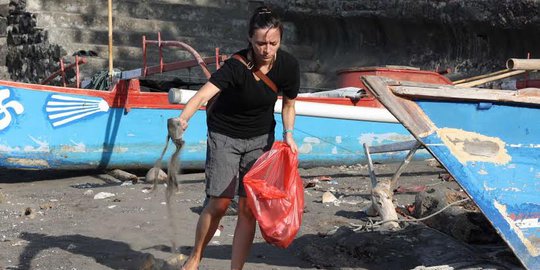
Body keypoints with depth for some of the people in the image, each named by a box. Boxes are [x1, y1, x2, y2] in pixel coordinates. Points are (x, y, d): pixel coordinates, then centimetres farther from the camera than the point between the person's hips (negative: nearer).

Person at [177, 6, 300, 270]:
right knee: (219, 203, -6)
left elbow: (288, 104, 4)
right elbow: (204, 93, -43)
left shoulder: (288, 65, -14)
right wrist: (183, 117, -62)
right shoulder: (237, 65, -28)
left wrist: (288, 134, -12)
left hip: (260, 138, 3)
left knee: (249, 208, 0)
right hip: (225, 136, -3)